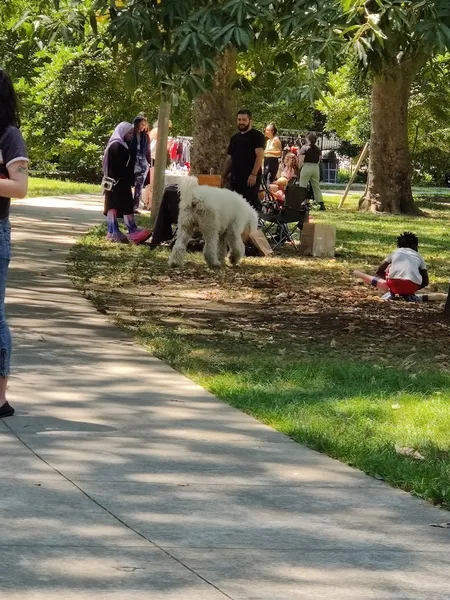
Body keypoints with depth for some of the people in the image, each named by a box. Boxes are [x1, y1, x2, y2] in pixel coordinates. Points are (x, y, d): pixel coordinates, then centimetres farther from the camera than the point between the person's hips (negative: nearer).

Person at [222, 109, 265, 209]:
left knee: (252, 203, -11)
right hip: (236, 178, 7)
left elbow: (259, 155, -12)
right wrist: (224, 176, 15)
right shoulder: (235, 138, 19)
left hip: (251, 178, -7)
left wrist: (253, 174, -22)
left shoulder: (257, 136, -2)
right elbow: (229, 159, 22)